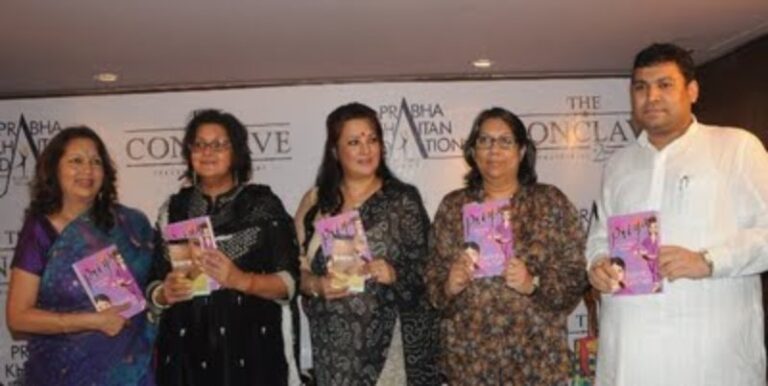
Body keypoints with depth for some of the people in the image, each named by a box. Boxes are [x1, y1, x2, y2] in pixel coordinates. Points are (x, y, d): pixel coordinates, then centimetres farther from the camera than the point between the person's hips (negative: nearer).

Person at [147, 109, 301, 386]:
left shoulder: (264, 204, -2)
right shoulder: (172, 209, 7)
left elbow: (288, 282, -7)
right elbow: (155, 285, 9)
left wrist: (240, 280, -22)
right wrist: (166, 293, -12)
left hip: (251, 349, -2)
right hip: (188, 352, 3)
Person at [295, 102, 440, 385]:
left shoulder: (403, 199, -2)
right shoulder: (316, 201, 6)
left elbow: (426, 270, -2)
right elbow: (296, 267, 8)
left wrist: (395, 275, -20)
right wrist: (316, 285, -11)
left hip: (385, 339, -2)